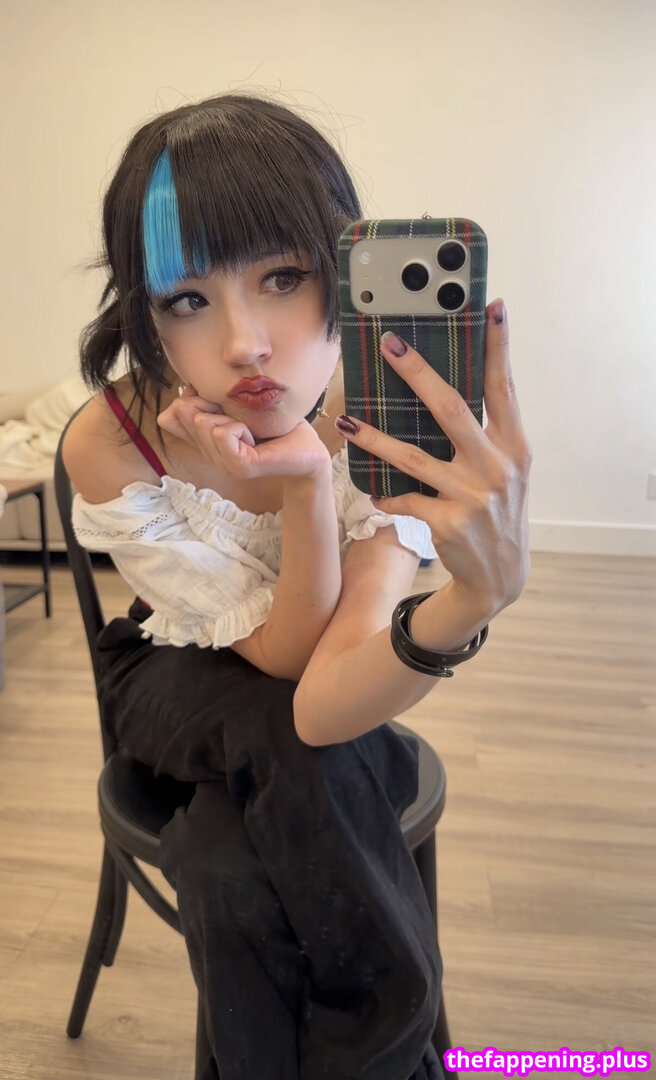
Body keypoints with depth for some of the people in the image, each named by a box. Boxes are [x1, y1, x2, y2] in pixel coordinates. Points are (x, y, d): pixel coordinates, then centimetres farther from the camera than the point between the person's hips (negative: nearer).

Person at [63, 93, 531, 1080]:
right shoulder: (109, 445, -27)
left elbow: (333, 699, -37)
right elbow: (285, 658, -26)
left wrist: (480, 593, -56)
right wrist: (303, 485, -42)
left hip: (287, 726, 1)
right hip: (177, 678, 0)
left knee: (234, 867, -28)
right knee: (297, 756, -31)